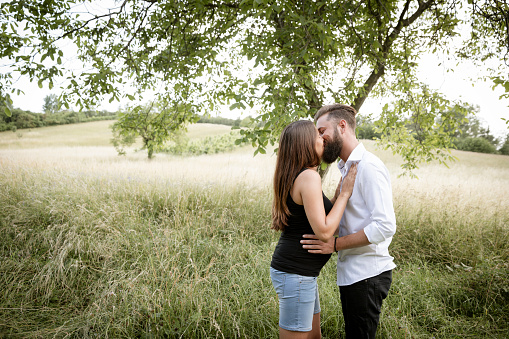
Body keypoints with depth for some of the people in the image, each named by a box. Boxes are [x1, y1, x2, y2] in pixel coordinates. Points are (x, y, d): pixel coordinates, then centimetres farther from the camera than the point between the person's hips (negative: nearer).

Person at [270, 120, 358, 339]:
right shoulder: (309, 176, -19)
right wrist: (345, 193, -15)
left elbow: (324, 216, 14)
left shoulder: (296, 176, 11)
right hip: (294, 274, -10)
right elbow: (324, 232, -23)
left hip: (301, 273, 10)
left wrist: (340, 189, 11)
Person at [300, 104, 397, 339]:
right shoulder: (347, 168, 14)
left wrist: (335, 244, -23)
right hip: (352, 273, 9)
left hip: (366, 276, -9)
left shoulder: (369, 166, -16)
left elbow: (385, 226, -23)